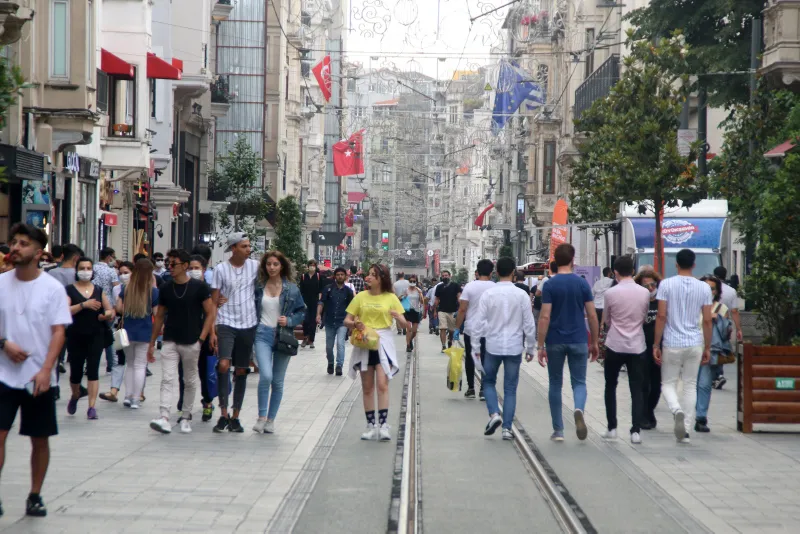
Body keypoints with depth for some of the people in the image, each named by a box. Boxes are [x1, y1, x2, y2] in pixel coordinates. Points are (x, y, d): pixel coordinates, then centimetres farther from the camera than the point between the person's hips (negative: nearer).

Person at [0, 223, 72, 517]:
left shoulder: (53, 288, -4)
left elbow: (58, 332, -7)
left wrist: (46, 370, -17)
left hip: (40, 377, 0)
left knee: (40, 438, 8)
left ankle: (35, 496, 21)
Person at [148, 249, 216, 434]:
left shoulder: (199, 287, -5)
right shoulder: (165, 288, 6)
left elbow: (210, 313, -3)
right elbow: (159, 316, 13)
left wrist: (202, 338, -12)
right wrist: (152, 343, 12)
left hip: (191, 343, -2)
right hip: (170, 342, 2)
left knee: (190, 381, 9)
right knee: (167, 380, -10)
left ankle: (186, 417, 21)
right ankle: (164, 418, -18)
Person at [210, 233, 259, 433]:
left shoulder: (255, 266, 4)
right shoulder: (221, 269, -1)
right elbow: (214, 301, 1)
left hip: (248, 324, 2)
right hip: (226, 323, -2)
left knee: (241, 371, 7)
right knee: (224, 365, -19)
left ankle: (235, 417, 15)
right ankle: (223, 414, -12)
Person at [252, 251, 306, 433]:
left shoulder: (291, 289, 2)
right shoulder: (258, 286, 3)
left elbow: (302, 312, 7)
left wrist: (289, 321, -9)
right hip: (263, 335, -1)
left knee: (278, 381, 7)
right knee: (265, 376, -18)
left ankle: (271, 419, 18)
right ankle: (261, 417, -6)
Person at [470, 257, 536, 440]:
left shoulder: (488, 293, -6)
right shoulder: (521, 295, -5)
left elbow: (479, 322, -5)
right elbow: (529, 324, -1)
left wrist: (476, 346, 3)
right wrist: (530, 348, 10)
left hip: (493, 346, 0)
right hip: (514, 347, 1)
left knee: (489, 381, 18)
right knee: (510, 388, 8)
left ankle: (494, 414, -3)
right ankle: (507, 428, 5)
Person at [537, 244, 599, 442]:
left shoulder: (549, 285, -6)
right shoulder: (582, 284, -1)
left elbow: (545, 317, -11)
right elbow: (592, 315, 0)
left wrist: (540, 346, -8)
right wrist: (594, 342, 10)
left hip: (555, 342, -1)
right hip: (578, 341, 1)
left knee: (555, 384, 11)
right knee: (579, 382, 8)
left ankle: (558, 430, 13)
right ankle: (579, 409, -24)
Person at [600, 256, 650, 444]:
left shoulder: (610, 293, -9)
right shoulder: (644, 293, -3)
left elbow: (606, 320, 4)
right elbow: (644, 318, 10)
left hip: (615, 346, -1)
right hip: (637, 346, 1)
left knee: (610, 386, 15)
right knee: (636, 390, 4)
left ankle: (612, 428, 14)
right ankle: (636, 430, -4)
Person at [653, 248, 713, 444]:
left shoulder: (666, 284, -5)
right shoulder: (704, 287, 1)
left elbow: (661, 316, -8)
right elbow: (707, 320, 2)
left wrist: (656, 345, -2)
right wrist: (707, 348, 11)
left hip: (672, 344, -2)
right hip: (695, 344, 2)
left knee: (668, 383, 10)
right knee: (690, 386, 11)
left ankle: (677, 411, -21)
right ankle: (685, 431, 9)